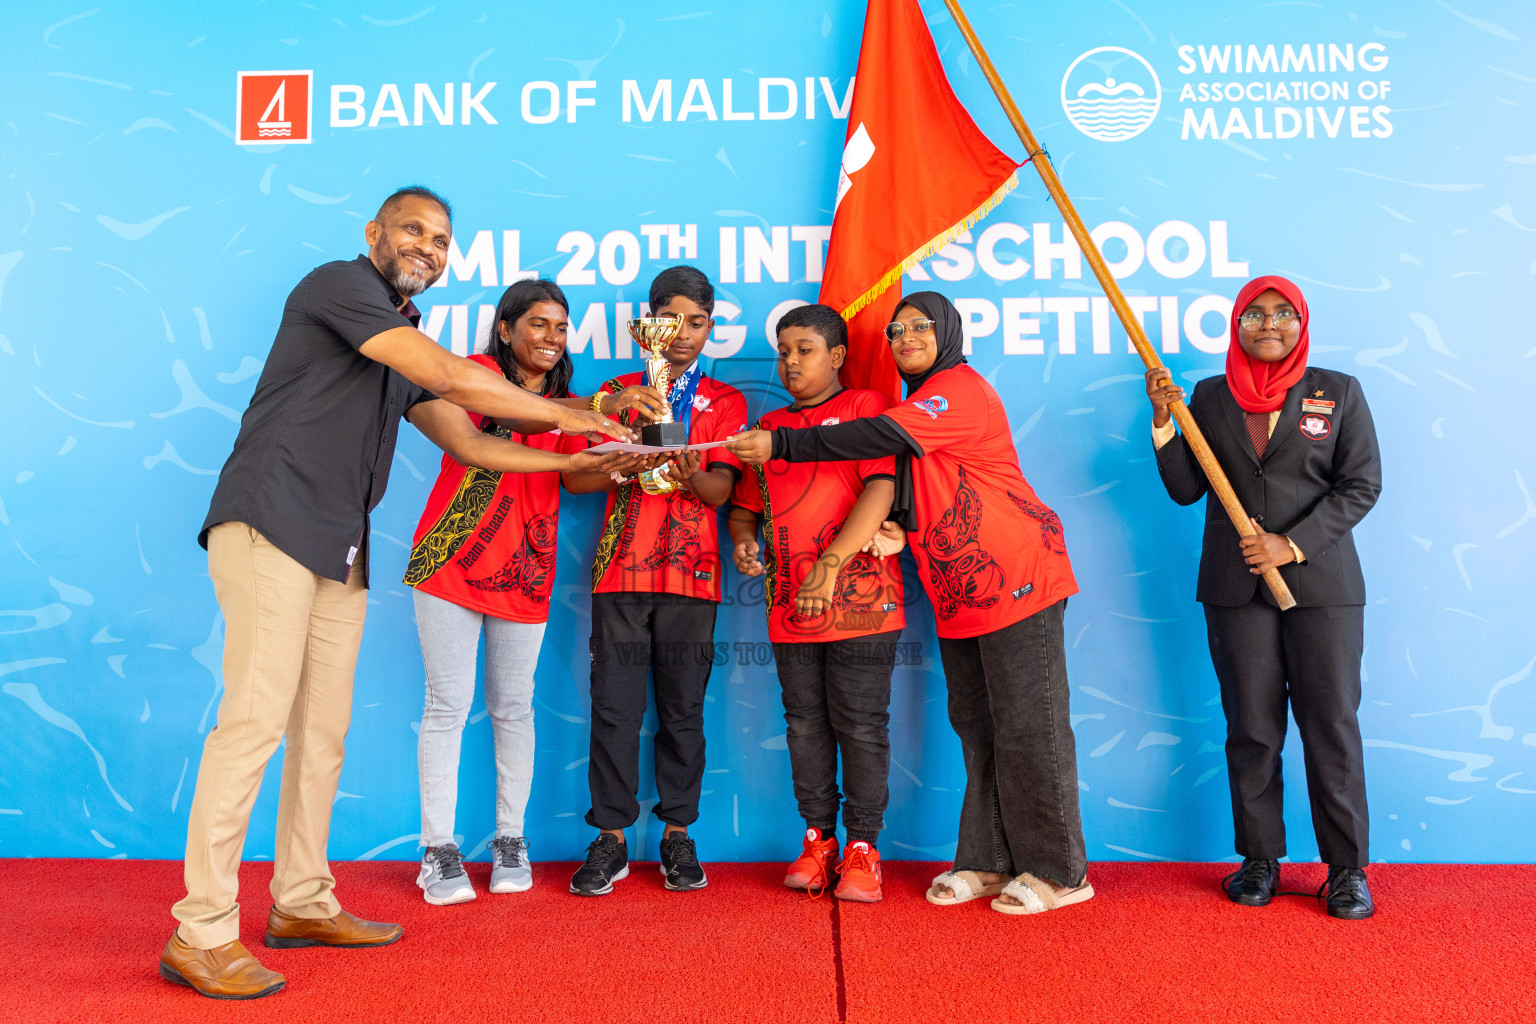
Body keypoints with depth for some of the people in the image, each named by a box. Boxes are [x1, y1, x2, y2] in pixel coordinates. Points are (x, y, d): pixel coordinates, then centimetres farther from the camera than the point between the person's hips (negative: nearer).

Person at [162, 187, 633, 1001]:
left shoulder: (404, 347, 21)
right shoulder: (339, 283, -4)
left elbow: (471, 444, 19)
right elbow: (448, 375, -15)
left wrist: (579, 463, 11)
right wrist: (561, 414, -9)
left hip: (339, 551, 8)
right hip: (272, 526, -8)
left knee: (324, 730, 9)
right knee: (256, 719, -10)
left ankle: (302, 903, 21)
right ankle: (201, 933, -1)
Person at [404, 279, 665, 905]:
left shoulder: (565, 403, 15)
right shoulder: (479, 371, -2)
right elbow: (510, 413, -25)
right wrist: (599, 406, -37)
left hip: (524, 571, 4)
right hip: (450, 560, -4)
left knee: (513, 707, 7)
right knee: (449, 703, -3)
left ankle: (510, 840, 18)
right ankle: (438, 848, 7)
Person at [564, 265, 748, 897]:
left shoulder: (726, 401, 12)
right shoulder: (616, 392, 14)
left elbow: (721, 489, -1)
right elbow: (575, 477, 5)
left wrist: (691, 475, -23)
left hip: (691, 574, 0)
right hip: (621, 569, 1)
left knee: (683, 709, 3)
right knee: (615, 707, -1)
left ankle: (678, 835, 15)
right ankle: (611, 838, 10)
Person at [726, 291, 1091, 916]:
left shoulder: (960, 389, -11)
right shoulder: (918, 403, 19)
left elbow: (879, 438, -24)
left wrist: (780, 443, -24)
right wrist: (897, 527, 1)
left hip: (1016, 580, -9)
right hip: (960, 594, 10)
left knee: (1028, 726, -3)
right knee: (976, 727, 12)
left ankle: (1059, 871, 10)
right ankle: (988, 862, 22)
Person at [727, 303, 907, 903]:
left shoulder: (866, 407, 1)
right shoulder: (768, 427, 18)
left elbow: (880, 490, -12)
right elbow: (745, 505, 22)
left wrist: (829, 565, -20)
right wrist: (741, 540, -2)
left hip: (859, 598, -5)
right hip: (790, 605, 5)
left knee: (860, 724, 0)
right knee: (806, 724, 10)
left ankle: (863, 847, 12)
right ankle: (818, 838, 23)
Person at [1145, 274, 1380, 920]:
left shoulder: (1339, 392, 6)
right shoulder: (1209, 397, 10)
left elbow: (1362, 484, 0)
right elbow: (1185, 489, 6)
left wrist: (1294, 545, -11)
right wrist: (1163, 423, -8)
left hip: (1322, 584, -1)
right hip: (1235, 587, 1)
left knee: (1332, 727, 0)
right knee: (1251, 729, 5)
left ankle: (1347, 868, 14)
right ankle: (1259, 859, 18)